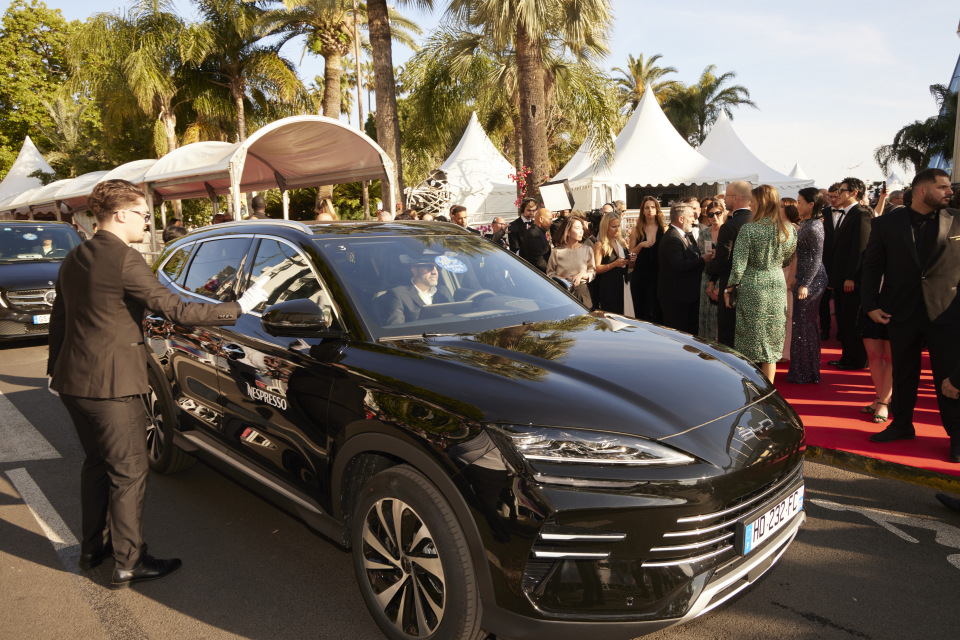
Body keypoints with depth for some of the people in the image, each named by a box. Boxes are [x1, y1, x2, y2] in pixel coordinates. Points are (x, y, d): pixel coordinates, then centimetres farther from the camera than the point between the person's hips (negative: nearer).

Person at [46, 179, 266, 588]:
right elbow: (174, 309, -22)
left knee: (97, 462, 22)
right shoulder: (124, 259, -18)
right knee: (128, 472, 3)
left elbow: (58, 318, 19)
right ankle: (129, 564, 13)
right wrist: (238, 308, -16)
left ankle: (93, 547, 35)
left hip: (73, 382, 9)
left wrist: (55, 368, 29)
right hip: (110, 386, -9)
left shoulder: (75, 258, 10)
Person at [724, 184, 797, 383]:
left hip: (752, 288, -4)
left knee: (751, 340, 6)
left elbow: (738, 266, -14)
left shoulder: (748, 230, -14)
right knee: (771, 341, 12)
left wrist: (729, 288, -1)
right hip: (777, 286, 4)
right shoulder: (788, 228, 0)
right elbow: (788, 259, 13)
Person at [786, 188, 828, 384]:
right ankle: (803, 370, 24)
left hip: (812, 280, -10)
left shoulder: (813, 227, -16)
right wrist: (797, 278, 18)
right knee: (804, 324, 14)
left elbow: (816, 259, -18)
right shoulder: (806, 223, 12)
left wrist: (805, 284, -19)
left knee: (804, 325, -2)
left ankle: (806, 373, 8)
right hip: (804, 279, 10)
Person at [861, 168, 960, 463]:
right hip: (902, 312, 1)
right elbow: (872, 265, 3)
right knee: (903, 372, 14)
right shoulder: (887, 223, 2)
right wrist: (870, 304, -4)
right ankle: (902, 424, 29)